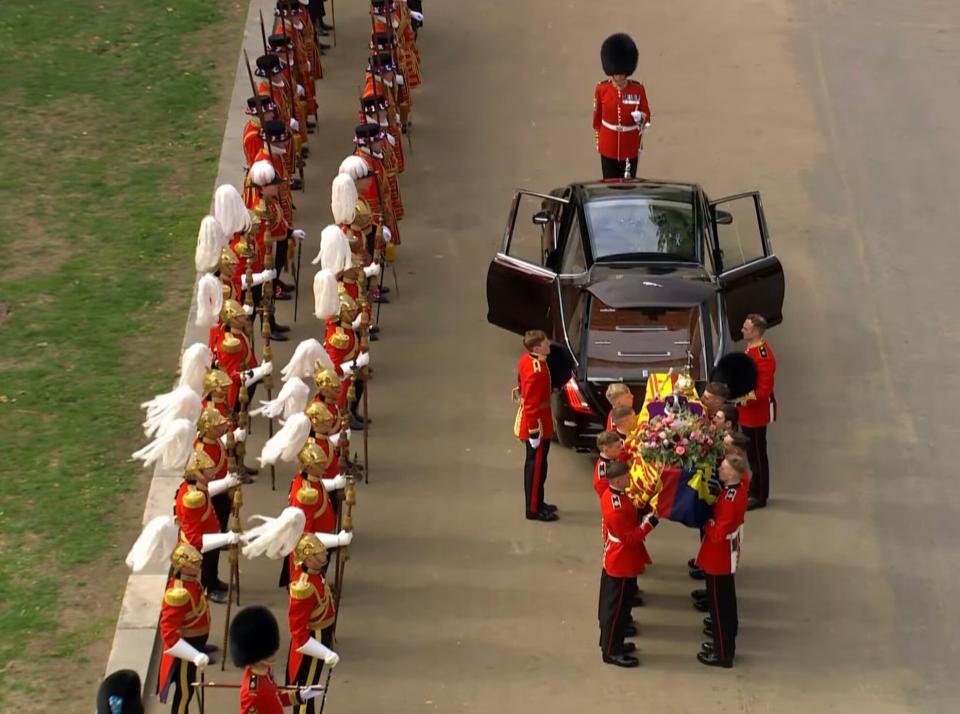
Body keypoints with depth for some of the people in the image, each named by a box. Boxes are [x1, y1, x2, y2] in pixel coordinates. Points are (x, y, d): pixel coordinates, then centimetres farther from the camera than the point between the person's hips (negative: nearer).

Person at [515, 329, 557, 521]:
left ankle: (537, 502, 34)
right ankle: (533, 509, 12)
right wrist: (534, 431, -23)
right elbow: (532, 404, -27)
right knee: (536, 464, 2)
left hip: (533, 419, 10)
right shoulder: (536, 371, -30)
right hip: (537, 423, -10)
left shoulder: (526, 360, 0)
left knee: (537, 462, 21)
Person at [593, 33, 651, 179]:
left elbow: (647, 115, 1)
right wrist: (597, 140, 12)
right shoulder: (601, 89, -5)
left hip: (630, 146, 0)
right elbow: (597, 117, 6)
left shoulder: (638, 90, -7)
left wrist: (641, 117, -23)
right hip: (608, 146, 0)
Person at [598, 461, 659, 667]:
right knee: (617, 607, 2)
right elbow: (629, 539, -26)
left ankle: (610, 641, 34)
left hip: (613, 561, 10)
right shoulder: (617, 510, -32)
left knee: (612, 603, 21)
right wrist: (648, 524, -22)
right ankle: (612, 651, 12)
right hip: (622, 565, -10)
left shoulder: (610, 495, -1)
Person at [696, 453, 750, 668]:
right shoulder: (742, 484, -8)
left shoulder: (729, 501, -34)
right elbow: (744, 471, 16)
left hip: (719, 559, -9)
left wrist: (706, 524, -13)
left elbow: (718, 533, -31)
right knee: (725, 601, 24)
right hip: (726, 556, 9)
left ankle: (723, 654, 15)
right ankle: (726, 641, 40)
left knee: (719, 605, 4)